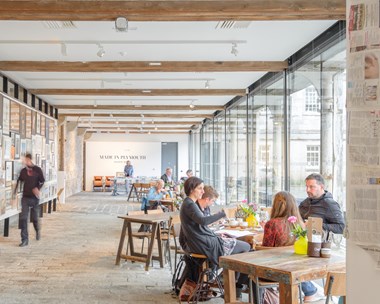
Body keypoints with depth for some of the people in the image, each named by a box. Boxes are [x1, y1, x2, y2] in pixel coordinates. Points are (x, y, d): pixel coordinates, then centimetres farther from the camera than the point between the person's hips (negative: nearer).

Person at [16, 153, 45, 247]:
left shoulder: (37, 169, -3)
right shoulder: (23, 171, 7)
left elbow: (42, 181, -8)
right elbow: (19, 182, 13)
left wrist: (37, 188, -26)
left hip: (34, 198, -2)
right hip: (25, 197, 2)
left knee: (35, 218, 9)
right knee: (23, 218, -6)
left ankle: (38, 231, 39)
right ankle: (24, 239, -2)